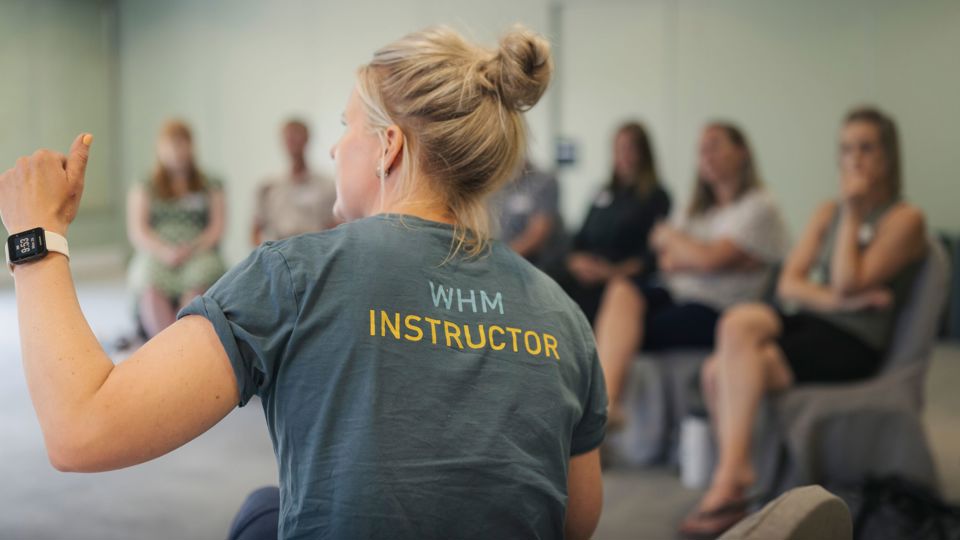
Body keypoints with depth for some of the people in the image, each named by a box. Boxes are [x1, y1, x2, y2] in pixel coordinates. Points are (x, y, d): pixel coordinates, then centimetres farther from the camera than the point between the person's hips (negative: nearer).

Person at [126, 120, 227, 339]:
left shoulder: (210, 187, 19)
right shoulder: (144, 189, 18)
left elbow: (217, 228, 8)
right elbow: (137, 232, 6)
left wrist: (193, 249, -12)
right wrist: (165, 251, -14)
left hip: (199, 256, 0)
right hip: (155, 257, 0)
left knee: (199, 278, -36)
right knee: (150, 282, -35)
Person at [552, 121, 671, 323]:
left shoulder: (656, 197, 7)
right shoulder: (604, 195, 25)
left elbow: (654, 253, -4)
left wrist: (614, 272, -15)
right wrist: (576, 260, 0)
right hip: (587, 273, 5)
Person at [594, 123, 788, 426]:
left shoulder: (759, 206, -1)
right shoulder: (698, 208, 23)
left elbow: (711, 259, -12)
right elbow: (666, 263, 11)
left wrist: (669, 237, 5)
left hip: (717, 310, -6)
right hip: (676, 296, 6)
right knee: (622, 290, -26)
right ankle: (604, 399, -41)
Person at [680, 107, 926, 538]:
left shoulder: (904, 218, -2)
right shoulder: (828, 212, 17)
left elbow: (848, 284, -15)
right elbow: (788, 284, 7)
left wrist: (853, 212, -9)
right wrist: (831, 298, -13)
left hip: (853, 345, -6)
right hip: (808, 324, 6)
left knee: (726, 371, -26)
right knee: (739, 320, -26)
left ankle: (730, 481, -17)